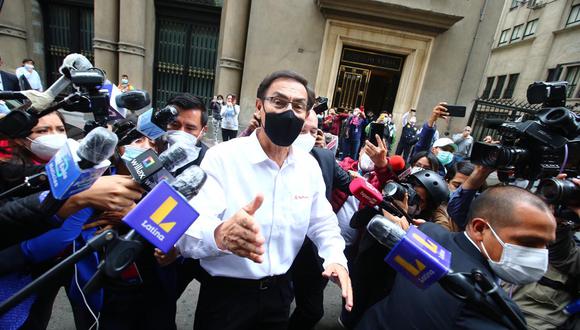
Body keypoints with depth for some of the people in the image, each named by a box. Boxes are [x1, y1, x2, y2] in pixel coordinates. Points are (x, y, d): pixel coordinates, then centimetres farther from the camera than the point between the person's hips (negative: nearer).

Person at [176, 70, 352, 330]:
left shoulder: (309, 166, -4)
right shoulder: (222, 157, -19)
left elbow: (322, 224, 6)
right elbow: (187, 233, -26)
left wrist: (336, 259, -13)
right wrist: (220, 236, -48)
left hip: (279, 291, 5)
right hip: (225, 293, -4)